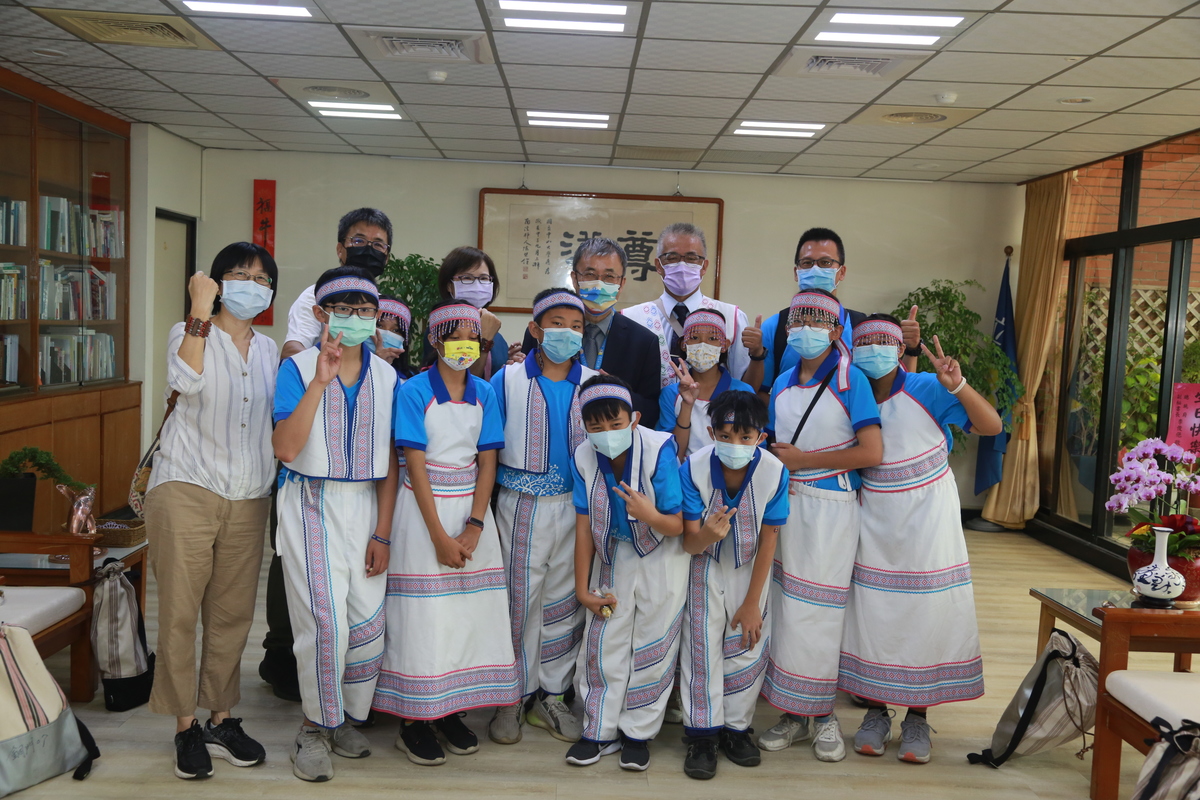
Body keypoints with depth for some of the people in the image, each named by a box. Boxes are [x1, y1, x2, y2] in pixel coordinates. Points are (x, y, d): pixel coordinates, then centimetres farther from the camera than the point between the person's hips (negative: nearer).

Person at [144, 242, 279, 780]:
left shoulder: (269, 349, 16)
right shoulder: (189, 334, 1)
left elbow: (282, 414, 18)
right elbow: (186, 381, -20)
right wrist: (200, 312, -20)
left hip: (248, 499, 5)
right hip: (188, 490, -4)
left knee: (232, 614, 8)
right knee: (179, 612, -2)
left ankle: (221, 720, 20)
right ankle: (185, 726, 11)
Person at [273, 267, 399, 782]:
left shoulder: (386, 376, 6)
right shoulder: (298, 368, -4)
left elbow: (389, 461, 5)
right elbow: (285, 449, -18)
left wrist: (381, 533, 1)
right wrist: (320, 382, -24)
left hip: (366, 506, 3)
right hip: (312, 506, -3)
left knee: (368, 622, 2)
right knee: (325, 623, -8)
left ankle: (346, 718, 25)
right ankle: (315, 727, 14)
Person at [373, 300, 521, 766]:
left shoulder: (484, 393, 6)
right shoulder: (415, 390, -7)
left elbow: (487, 462, 3)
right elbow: (416, 464, -11)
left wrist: (473, 526, -9)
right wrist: (440, 536, -14)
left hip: (471, 507, 4)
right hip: (424, 506, -4)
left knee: (470, 609, 5)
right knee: (425, 613, -2)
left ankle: (451, 710, 19)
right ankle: (414, 721, 10)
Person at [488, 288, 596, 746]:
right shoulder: (507, 380, -2)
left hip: (576, 506, 2)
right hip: (522, 506, -2)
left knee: (564, 601, 9)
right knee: (519, 600, 2)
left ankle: (549, 697, 25)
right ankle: (513, 698, 19)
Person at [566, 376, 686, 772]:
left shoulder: (659, 450, -26)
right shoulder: (584, 457, -15)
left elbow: (678, 525, -21)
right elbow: (584, 525, -6)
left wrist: (650, 515, -44)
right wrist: (583, 589, -2)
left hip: (662, 558, -3)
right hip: (613, 555, 3)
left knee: (652, 646, 4)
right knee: (603, 642, 5)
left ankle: (638, 733, 22)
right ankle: (601, 731, 22)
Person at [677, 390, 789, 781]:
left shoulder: (774, 471, -24)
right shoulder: (694, 467, -26)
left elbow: (768, 540, -13)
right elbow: (689, 543, -20)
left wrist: (752, 603, -8)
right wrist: (707, 534, -46)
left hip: (750, 569, 1)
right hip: (706, 568, -1)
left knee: (747, 646, 4)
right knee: (702, 645, -2)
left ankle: (736, 727, 23)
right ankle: (702, 734, 12)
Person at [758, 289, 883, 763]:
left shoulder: (850, 380, -6)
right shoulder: (782, 385, 13)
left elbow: (872, 452, -13)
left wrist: (802, 460, -11)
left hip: (831, 508, -5)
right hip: (785, 505, 5)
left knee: (817, 613, -2)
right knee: (784, 607, 5)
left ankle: (822, 715, 14)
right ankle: (795, 715, 16)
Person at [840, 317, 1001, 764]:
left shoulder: (926, 389, -11)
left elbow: (992, 426, -16)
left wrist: (957, 386, -31)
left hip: (927, 514, -3)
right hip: (876, 519, 3)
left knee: (927, 611, 2)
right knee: (872, 610, 4)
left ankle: (917, 717, 17)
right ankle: (876, 711, 19)